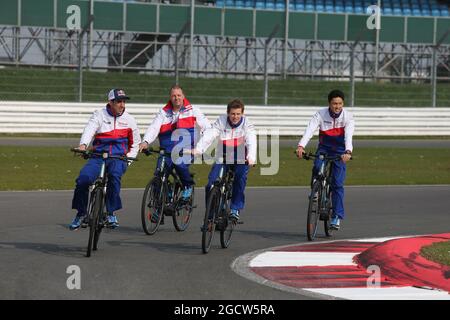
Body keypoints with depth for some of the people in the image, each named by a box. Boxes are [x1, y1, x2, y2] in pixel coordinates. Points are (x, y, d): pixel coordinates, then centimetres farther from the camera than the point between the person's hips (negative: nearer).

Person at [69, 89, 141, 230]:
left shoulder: (129, 120, 9)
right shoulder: (99, 115, 3)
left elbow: (135, 143, 22)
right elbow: (90, 129, -15)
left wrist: (129, 157, 7)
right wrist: (83, 145, -34)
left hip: (118, 157, 0)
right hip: (98, 156, 0)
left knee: (114, 175, -34)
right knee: (83, 179, -23)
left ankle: (111, 213, -22)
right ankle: (81, 214, -1)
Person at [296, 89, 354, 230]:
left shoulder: (348, 117, -16)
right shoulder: (321, 114, -15)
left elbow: (349, 135, -31)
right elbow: (310, 130, -28)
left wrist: (348, 152, -49)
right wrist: (301, 146, -45)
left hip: (340, 151, -1)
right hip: (324, 148, 1)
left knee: (337, 184, -7)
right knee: (317, 168, -28)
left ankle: (337, 216, -1)